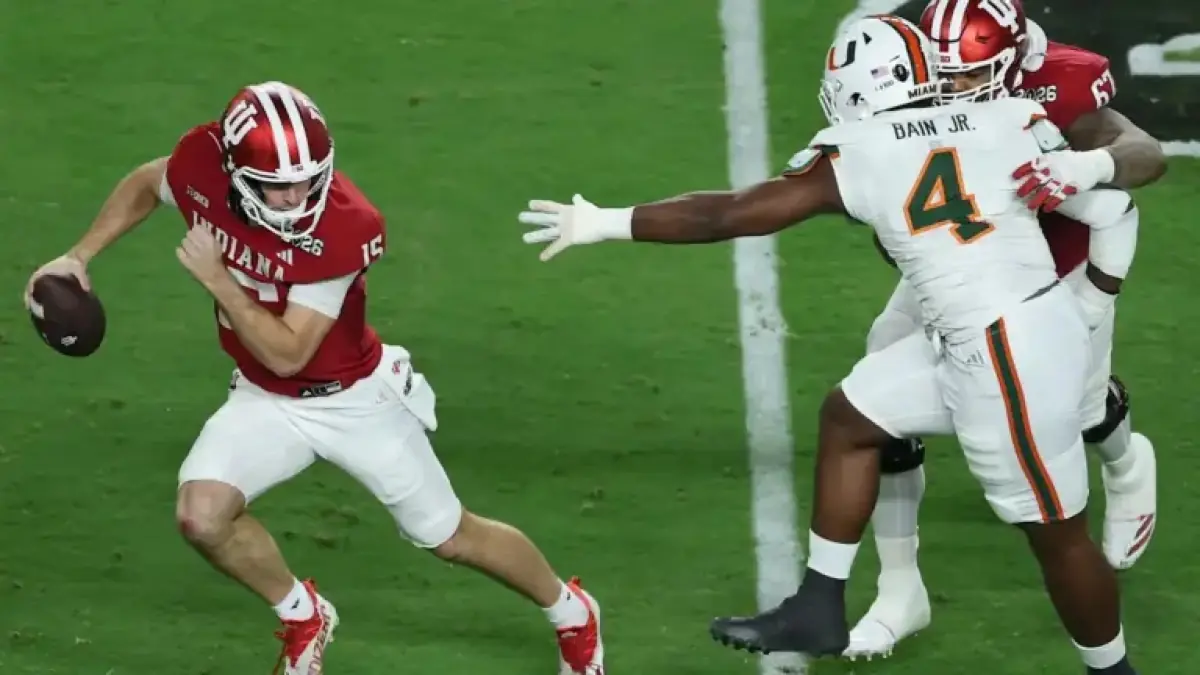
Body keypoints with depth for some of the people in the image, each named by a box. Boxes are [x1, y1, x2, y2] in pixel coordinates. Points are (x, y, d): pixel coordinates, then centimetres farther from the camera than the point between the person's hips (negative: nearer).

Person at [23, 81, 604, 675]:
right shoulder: (203, 165, -21)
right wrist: (79, 258, -2)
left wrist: (216, 279, -31)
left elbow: (287, 354, -29)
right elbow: (144, 186, 5)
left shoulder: (343, 227, -33)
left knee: (452, 538, 7)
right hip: (267, 401, 4)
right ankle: (304, 617, 11)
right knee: (202, 515, -18)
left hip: (355, 398, -4)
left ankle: (572, 612, 36)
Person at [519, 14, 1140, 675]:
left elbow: (728, 213, -4)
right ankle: (818, 609, 27)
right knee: (848, 416, 19)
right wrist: (1090, 309, 22)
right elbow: (1112, 209, 5)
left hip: (1007, 359, -8)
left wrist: (603, 222, 4)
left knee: (1057, 533, 8)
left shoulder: (857, 156, -7)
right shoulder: (1011, 122, 3)